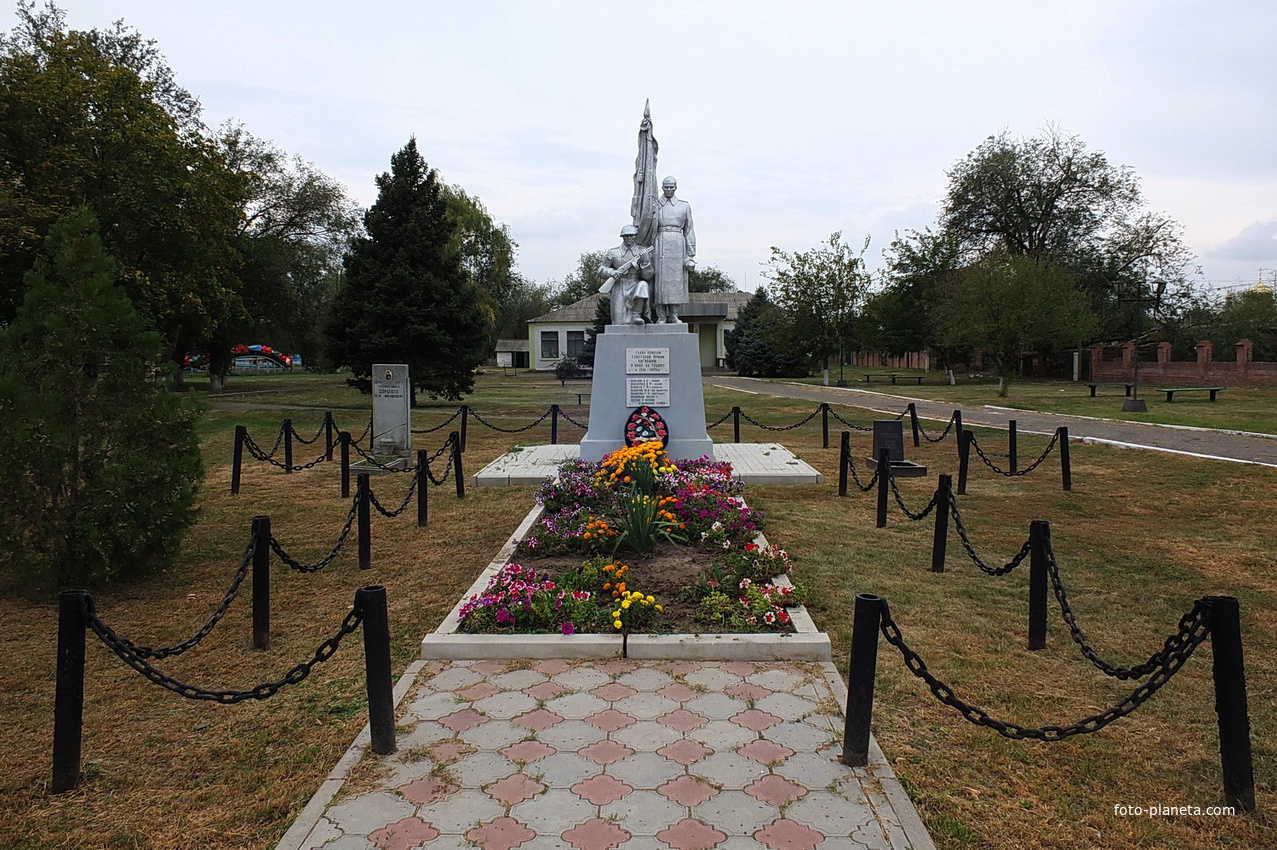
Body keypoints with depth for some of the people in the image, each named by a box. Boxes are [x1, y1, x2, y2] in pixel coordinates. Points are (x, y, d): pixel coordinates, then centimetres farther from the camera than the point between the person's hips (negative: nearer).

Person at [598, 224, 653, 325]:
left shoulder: (642, 252, 4)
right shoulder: (613, 253, 4)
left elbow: (647, 277, -1)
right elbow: (601, 270, 9)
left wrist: (646, 262, -18)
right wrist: (613, 273, -12)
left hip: (635, 288, 0)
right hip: (619, 290, 0)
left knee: (642, 285, -34)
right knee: (620, 323, -9)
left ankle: (636, 315, -23)